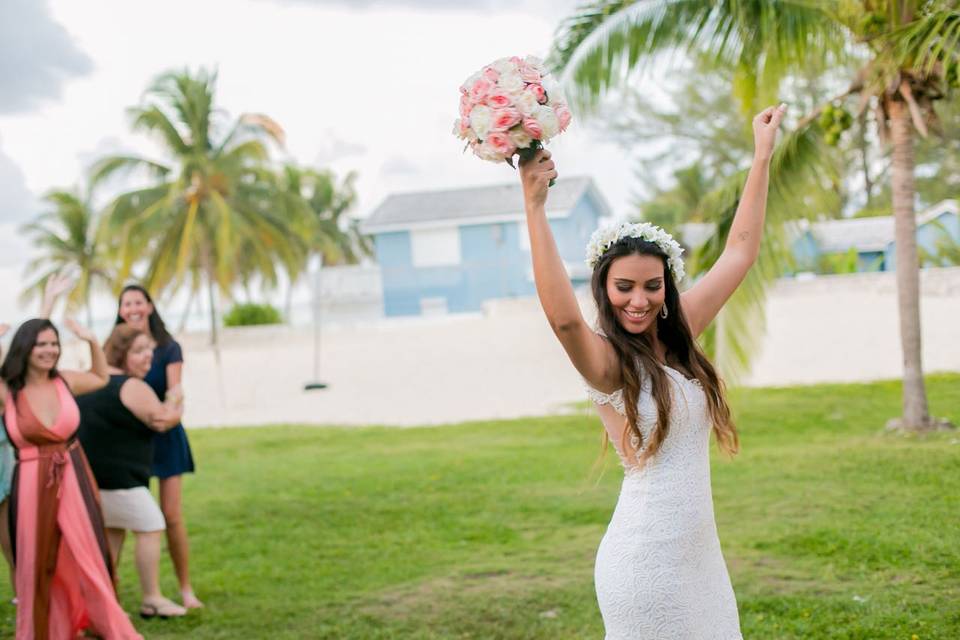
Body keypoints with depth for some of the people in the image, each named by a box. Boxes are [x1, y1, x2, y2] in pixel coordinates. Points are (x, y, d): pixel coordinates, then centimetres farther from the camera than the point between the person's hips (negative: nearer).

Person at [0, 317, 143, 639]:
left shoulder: (65, 380, 4)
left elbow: (101, 377, 24)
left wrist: (92, 341, 9)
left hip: (74, 479, 3)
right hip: (33, 485, -3)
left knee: (90, 557, 9)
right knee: (38, 565, 10)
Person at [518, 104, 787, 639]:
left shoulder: (679, 336, 5)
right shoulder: (607, 362, -14)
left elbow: (741, 251, 11)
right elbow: (563, 316, -36)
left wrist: (763, 153, 12)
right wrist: (534, 207, -40)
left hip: (700, 551, 7)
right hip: (647, 559, -7)